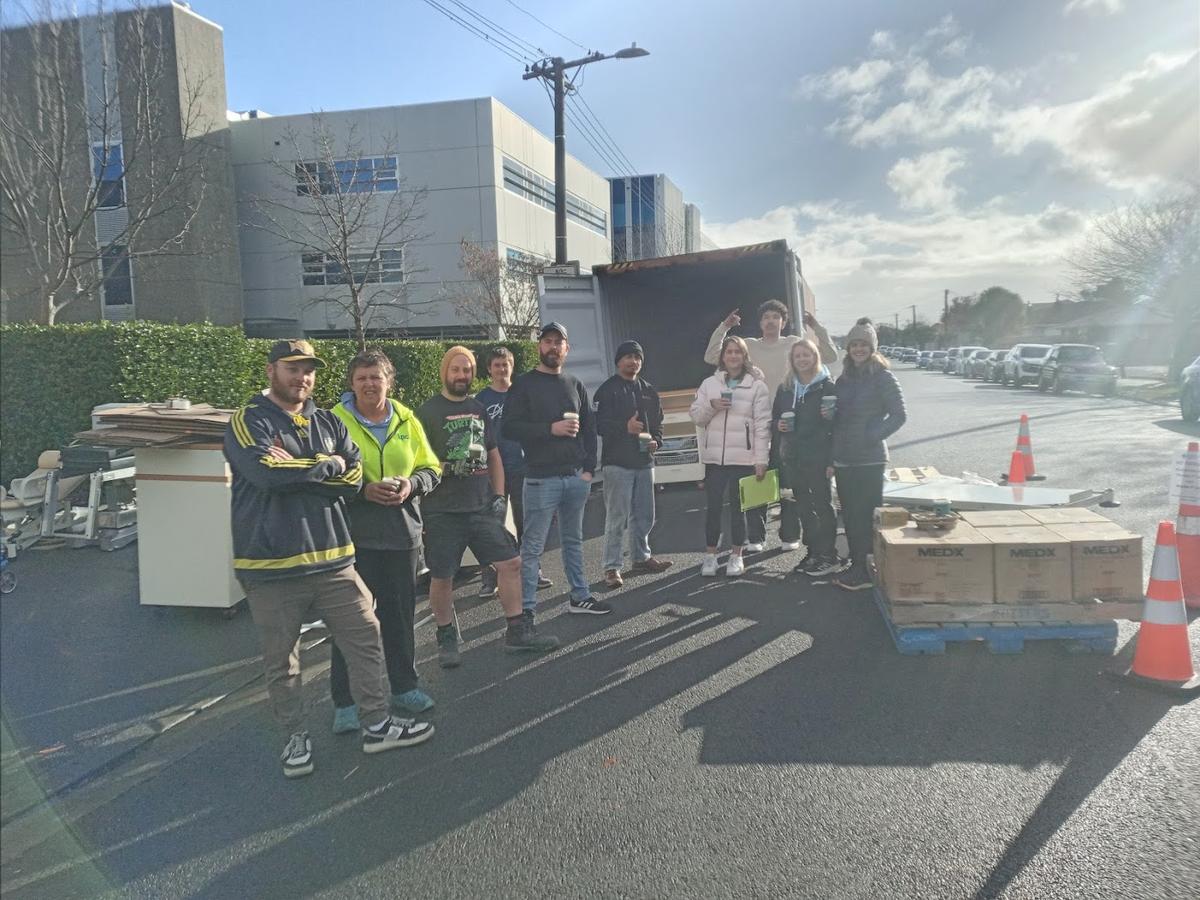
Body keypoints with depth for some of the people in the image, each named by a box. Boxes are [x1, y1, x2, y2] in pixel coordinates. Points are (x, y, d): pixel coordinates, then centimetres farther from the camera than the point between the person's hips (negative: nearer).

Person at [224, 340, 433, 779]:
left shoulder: (329, 423, 11)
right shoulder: (247, 422, -4)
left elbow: (354, 477, -2)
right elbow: (266, 471, -23)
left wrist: (297, 469, -13)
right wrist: (327, 465, -12)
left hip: (331, 557, 5)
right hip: (271, 565, -4)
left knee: (365, 636, 9)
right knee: (281, 659, 9)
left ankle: (376, 725, 23)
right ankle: (296, 736, 28)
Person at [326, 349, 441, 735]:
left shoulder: (407, 421, 7)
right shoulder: (335, 421, -6)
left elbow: (431, 468, 11)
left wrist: (412, 484, -9)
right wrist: (363, 490, -21)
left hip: (402, 533, 4)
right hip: (354, 536, -4)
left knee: (400, 613, 15)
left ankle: (404, 686, 32)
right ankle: (345, 702, 16)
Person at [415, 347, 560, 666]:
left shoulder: (478, 408, 14)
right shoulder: (428, 411, -3)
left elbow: (493, 455, 18)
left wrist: (499, 496, 10)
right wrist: (448, 468, -21)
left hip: (483, 507, 5)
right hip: (443, 511, -5)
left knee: (510, 562, 2)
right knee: (442, 577, 4)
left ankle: (517, 632, 13)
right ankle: (447, 639, 23)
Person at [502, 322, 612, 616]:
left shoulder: (575, 385, 13)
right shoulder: (523, 385, -1)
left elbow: (589, 429, 14)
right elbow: (510, 427, -10)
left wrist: (589, 468, 5)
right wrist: (551, 429, -18)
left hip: (577, 477, 5)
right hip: (541, 478, -5)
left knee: (574, 540, 15)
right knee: (533, 547, -1)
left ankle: (580, 596, 27)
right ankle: (525, 608, 6)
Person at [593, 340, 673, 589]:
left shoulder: (648, 391, 16)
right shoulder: (607, 390, -4)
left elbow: (657, 422, 22)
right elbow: (599, 424, -13)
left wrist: (656, 441, 2)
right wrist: (625, 427, -27)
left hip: (644, 461, 7)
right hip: (618, 463, -6)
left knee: (644, 515, 14)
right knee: (617, 517, -6)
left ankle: (642, 558, 29)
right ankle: (612, 567, 2)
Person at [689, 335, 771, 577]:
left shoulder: (757, 386, 1)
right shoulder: (709, 383, 8)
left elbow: (762, 425, -4)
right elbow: (696, 416, 9)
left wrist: (761, 459, -9)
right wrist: (711, 406, -12)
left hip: (743, 458, -2)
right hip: (714, 457, 2)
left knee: (738, 507, 7)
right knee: (714, 506, 4)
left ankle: (736, 555, 19)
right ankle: (710, 555, 15)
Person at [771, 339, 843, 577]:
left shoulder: (826, 387, -5)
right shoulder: (785, 388, 10)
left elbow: (837, 425, -9)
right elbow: (774, 419, 19)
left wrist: (832, 460, -17)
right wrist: (777, 426, -4)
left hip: (818, 458, -5)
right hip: (792, 459, 5)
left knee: (823, 505, 2)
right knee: (803, 507, 11)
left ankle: (828, 555, 9)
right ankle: (813, 553, 20)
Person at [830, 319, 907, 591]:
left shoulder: (882, 377, -5)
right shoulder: (844, 379, 14)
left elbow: (899, 415, -7)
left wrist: (873, 436, -14)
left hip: (870, 459, -7)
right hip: (844, 458, 7)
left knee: (867, 515, -4)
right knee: (850, 515, 10)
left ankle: (866, 571, 2)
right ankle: (856, 566, 20)